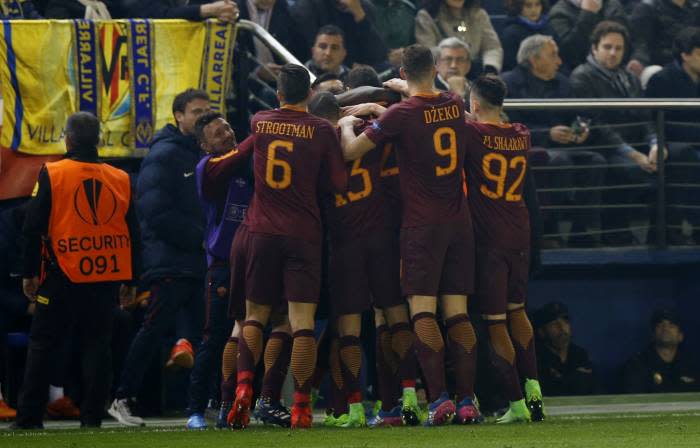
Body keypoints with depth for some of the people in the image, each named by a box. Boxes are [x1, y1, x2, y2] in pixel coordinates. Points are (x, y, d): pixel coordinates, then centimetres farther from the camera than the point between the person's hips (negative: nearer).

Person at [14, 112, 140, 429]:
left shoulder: (52, 174, -6)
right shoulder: (120, 179, 5)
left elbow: (33, 227, -6)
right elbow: (133, 233, 10)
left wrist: (30, 273, 1)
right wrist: (131, 280, 17)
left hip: (62, 275, -2)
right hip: (107, 277, 3)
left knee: (41, 344, 6)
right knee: (97, 344, 7)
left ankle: (29, 417, 5)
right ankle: (92, 417, 1)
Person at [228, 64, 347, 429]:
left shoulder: (259, 123, 5)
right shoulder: (321, 130, -4)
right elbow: (339, 183, -3)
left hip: (263, 231, 2)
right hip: (304, 234, -2)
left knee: (255, 315, 12)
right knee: (302, 320, -4)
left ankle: (244, 387, -8)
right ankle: (301, 407, -9)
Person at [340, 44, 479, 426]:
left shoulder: (402, 114, -10)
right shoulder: (454, 105, 6)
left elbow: (350, 151, -7)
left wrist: (347, 124, 12)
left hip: (422, 224, -5)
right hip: (459, 221, 5)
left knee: (422, 312, -6)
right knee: (457, 312, 5)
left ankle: (439, 398, -19)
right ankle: (467, 401, -1)